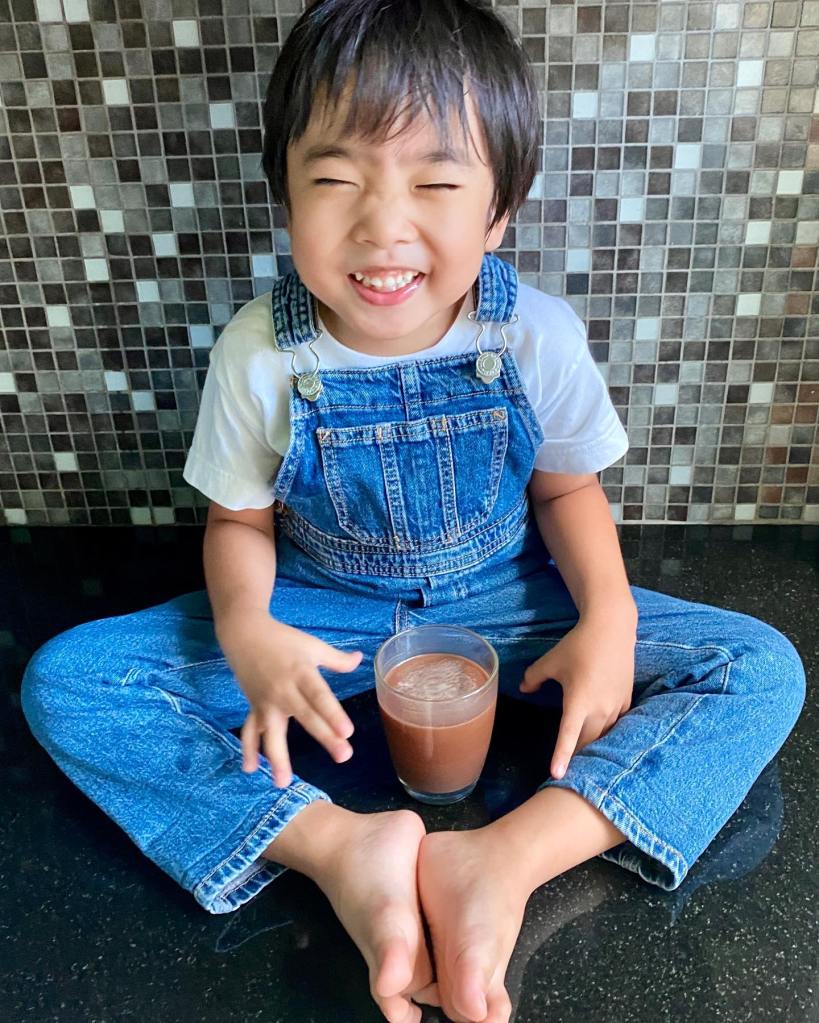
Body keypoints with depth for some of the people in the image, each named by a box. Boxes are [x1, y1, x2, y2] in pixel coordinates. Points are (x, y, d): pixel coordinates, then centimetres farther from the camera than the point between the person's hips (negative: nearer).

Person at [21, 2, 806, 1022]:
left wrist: (608, 615, -18)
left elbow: (566, 490, 0)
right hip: (317, 612, 0)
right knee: (63, 679, -17)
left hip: (500, 605, 1)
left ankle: (504, 859, -28)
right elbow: (239, 518, -3)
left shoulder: (538, 337, -14)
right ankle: (340, 846, -26)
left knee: (762, 671, -15)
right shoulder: (259, 354, -15)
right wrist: (247, 630, -24)